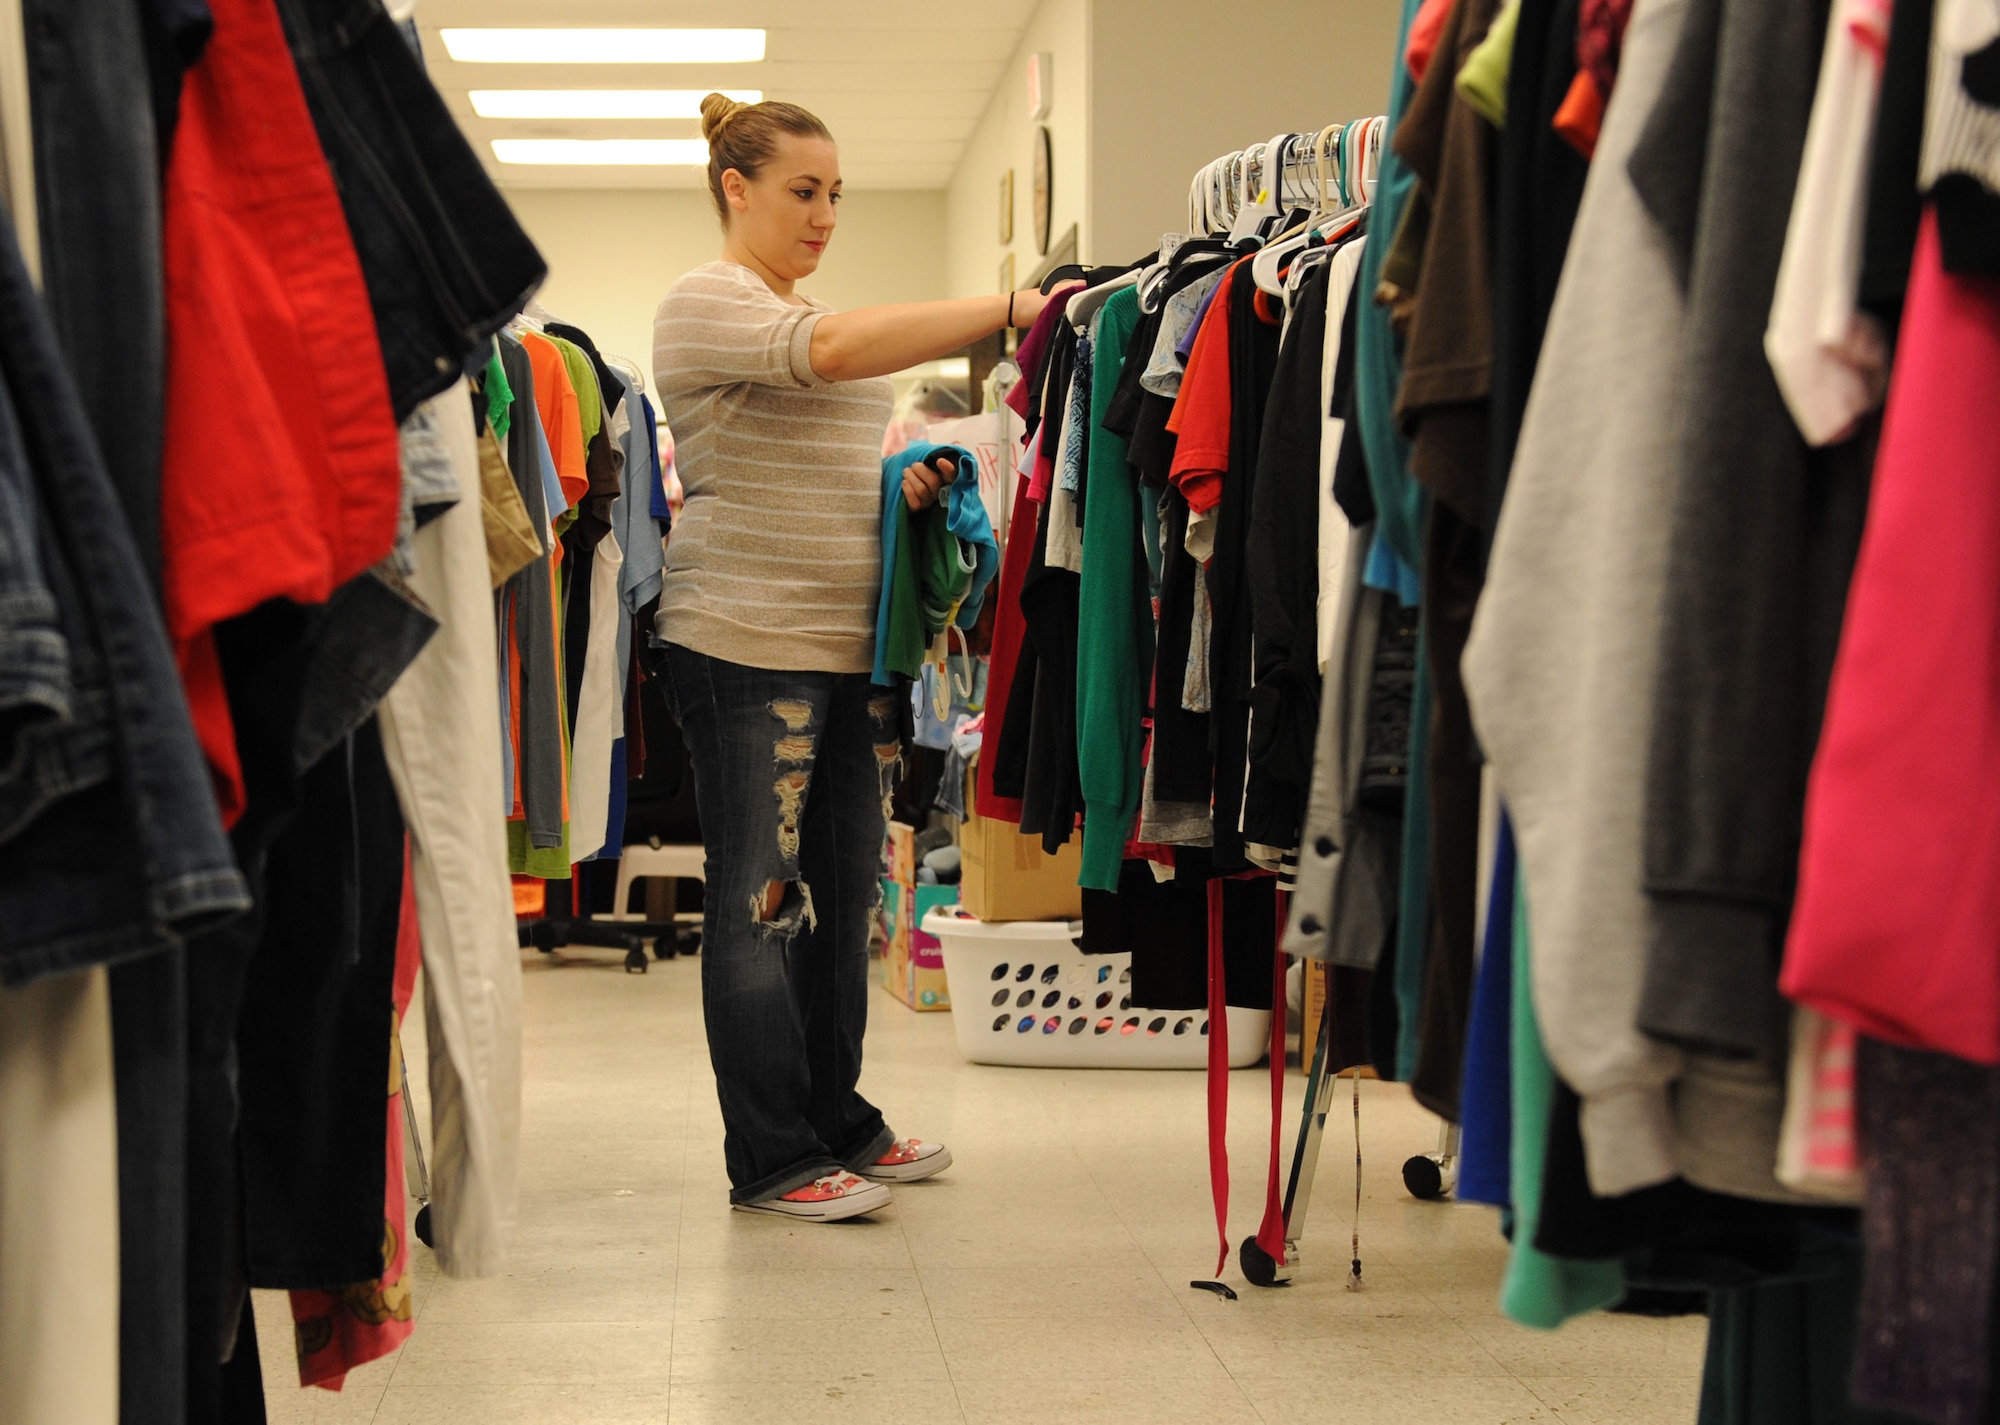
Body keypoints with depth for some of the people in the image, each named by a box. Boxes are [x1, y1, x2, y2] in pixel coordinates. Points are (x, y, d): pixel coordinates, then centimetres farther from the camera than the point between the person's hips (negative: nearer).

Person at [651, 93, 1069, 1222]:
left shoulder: (814, 311, 22)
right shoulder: (707, 306, -7)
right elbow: (832, 350, -26)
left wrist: (905, 484, 5)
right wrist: (1005, 310, -29)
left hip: (853, 643, 9)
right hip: (748, 645, -8)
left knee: (846, 892, 11)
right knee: (762, 897, -4)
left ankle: (838, 1122, 22)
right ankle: (772, 1158, 2)